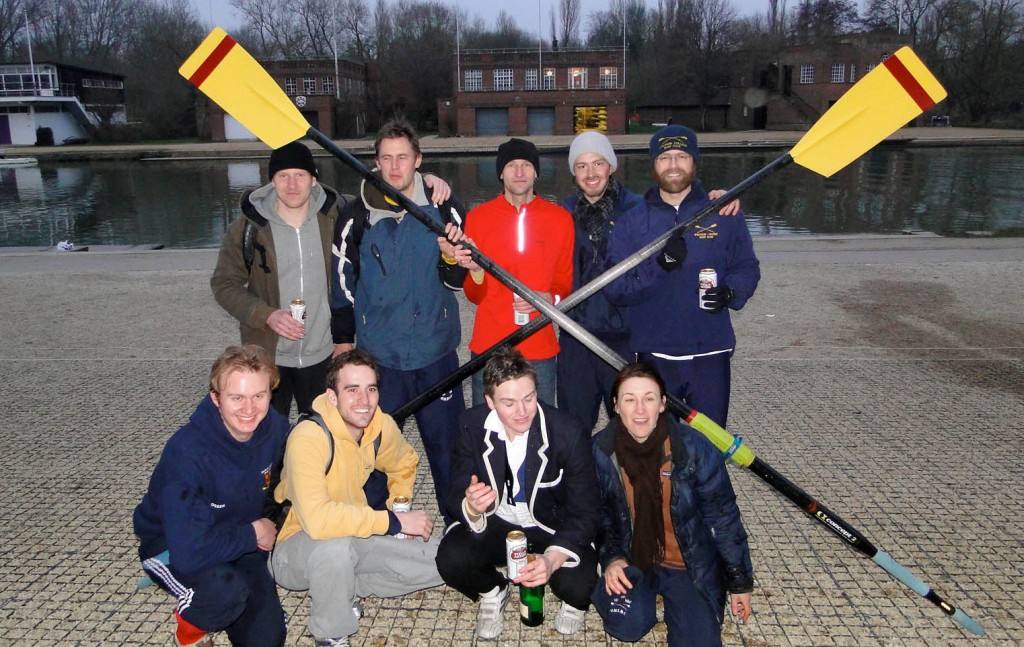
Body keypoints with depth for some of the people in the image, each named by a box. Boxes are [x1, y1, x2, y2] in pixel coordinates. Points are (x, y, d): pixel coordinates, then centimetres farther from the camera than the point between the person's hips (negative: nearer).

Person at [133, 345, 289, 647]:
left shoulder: (276, 427, -18)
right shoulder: (188, 453, -35)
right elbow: (189, 551, -39)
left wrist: (268, 525, -11)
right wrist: (252, 534, -25)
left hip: (239, 540, 5)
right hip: (172, 546, -5)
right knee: (227, 590, -35)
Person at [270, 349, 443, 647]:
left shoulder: (382, 426, -8)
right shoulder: (308, 438, -28)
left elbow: (405, 464, 15)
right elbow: (317, 519, -40)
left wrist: (400, 506, -2)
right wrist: (394, 521, -32)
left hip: (353, 535, 6)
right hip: (294, 546, -6)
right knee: (334, 545, -39)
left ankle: (345, 587, 6)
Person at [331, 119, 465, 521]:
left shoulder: (445, 210, 1)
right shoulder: (357, 217, -1)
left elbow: (457, 280, 4)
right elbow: (343, 282, 8)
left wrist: (452, 260, -19)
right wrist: (343, 339, 11)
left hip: (436, 351, 0)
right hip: (378, 354, 0)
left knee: (447, 443, 9)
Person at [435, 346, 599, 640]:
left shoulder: (569, 434, -23)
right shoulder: (472, 426, -15)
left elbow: (585, 512, -19)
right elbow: (455, 497, -11)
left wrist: (553, 558, -38)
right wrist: (471, 508, -37)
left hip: (554, 527, -2)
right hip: (495, 523, 2)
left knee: (578, 583, -30)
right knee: (451, 558, -26)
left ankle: (571, 601, 11)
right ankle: (492, 592, 10)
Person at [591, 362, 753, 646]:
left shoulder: (695, 448, -19)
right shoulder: (600, 450, -14)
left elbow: (723, 518, -8)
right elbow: (599, 514, 2)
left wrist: (740, 582, -1)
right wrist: (610, 558, -14)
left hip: (690, 566, 0)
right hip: (630, 560, 1)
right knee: (628, 624, -21)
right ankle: (642, 595, 15)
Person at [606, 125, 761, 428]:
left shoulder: (724, 215, 6)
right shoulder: (632, 221, 3)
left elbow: (747, 267, 9)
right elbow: (614, 288, -4)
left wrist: (730, 292, -13)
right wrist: (658, 265, -21)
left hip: (710, 353, 0)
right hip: (654, 355, 0)